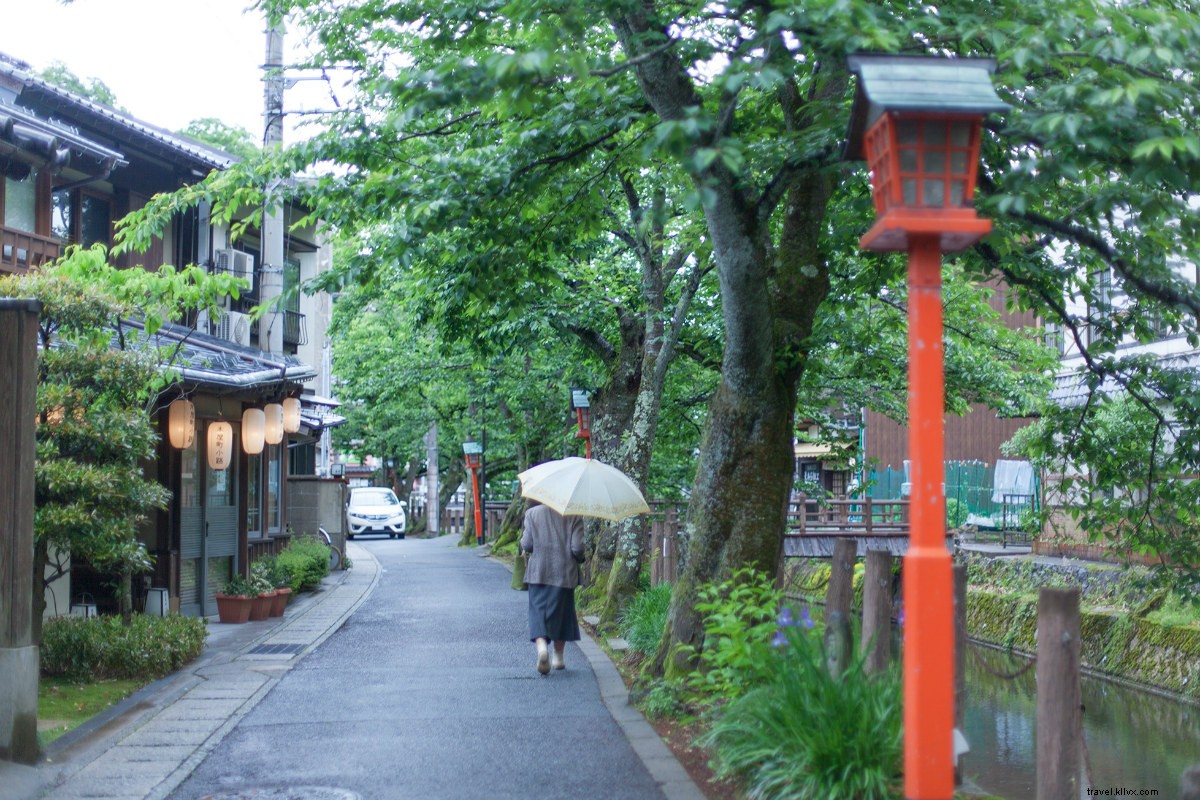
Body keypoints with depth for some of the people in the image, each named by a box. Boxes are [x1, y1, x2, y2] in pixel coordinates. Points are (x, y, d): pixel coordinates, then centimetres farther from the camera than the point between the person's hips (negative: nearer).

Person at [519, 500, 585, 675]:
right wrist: (580, 559, 11)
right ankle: (558, 657, 21)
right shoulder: (574, 516, -6)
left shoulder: (532, 513, -3)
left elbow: (526, 545, -3)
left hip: (539, 573, 0)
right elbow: (577, 548, -10)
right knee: (562, 612, 14)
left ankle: (541, 645, -25)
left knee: (538, 610, 2)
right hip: (565, 573, 0)